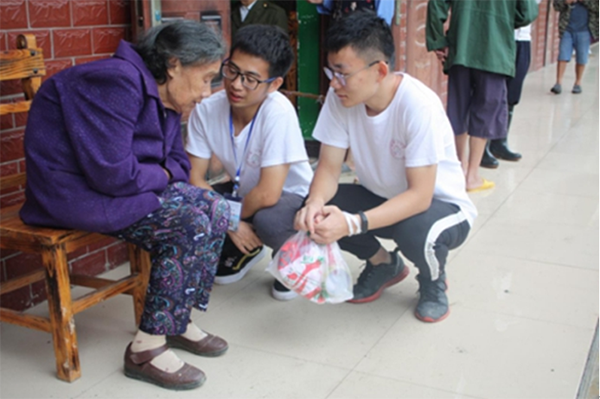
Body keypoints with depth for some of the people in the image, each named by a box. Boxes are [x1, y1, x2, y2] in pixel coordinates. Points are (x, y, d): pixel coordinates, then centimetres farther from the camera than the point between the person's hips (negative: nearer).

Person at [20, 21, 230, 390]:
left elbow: (178, 163, 11)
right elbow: (113, 175, -29)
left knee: (216, 208, -2)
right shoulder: (117, 83, -24)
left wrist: (162, 175, -13)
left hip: (121, 184, 10)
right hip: (74, 191, -9)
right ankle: (147, 348, -12)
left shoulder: (165, 98, 7)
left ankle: (179, 320, 6)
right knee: (190, 225, -22)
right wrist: (161, 175, -11)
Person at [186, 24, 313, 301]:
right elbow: (195, 177, -12)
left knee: (267, 222, -38)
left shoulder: (278, 113, -32)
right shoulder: (207, 109, -18)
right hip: (243, 191, 5)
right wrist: (230, 225, -21)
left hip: (290, 196, -5)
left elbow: (268, 194, -33)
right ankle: (246, 249, 12)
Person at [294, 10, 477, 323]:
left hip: (438, 202, -5)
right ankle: (383, 264, 11)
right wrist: (315, 203, -35)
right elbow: (329, 167, -12)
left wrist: (353, 223, -44)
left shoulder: (419, 106, -31)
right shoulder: (340, 96, -16)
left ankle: (433, 279, 2)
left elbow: (420, 195, -32)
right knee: (313, 212, -18)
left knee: (415, 232, -38)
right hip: (382, 197, 5)